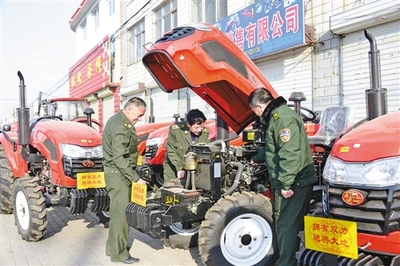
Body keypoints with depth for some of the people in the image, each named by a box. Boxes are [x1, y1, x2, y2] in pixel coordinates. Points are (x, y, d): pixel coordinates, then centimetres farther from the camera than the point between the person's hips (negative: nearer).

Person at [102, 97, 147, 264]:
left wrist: (133, 176, 20)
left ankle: (112, 247, 27)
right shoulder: (120, 126, -21)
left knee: (118, 212, 16)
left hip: (119, 173, 11)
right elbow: (120, 158, -26)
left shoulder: (120, 121, 13)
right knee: (121, 213, -5)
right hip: (118, 174, -11)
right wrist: (136, 178, -24)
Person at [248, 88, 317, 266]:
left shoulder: (283, 118, -19)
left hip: (294, 182, -10)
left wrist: (286, 184, -26)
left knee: (286, 224, -3)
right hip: (291, 181, 10)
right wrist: (257, 159, 48)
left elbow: (290, 153, -28)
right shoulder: (275, 116, 16)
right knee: (293, 223, 18)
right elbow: (272, 148, 34)